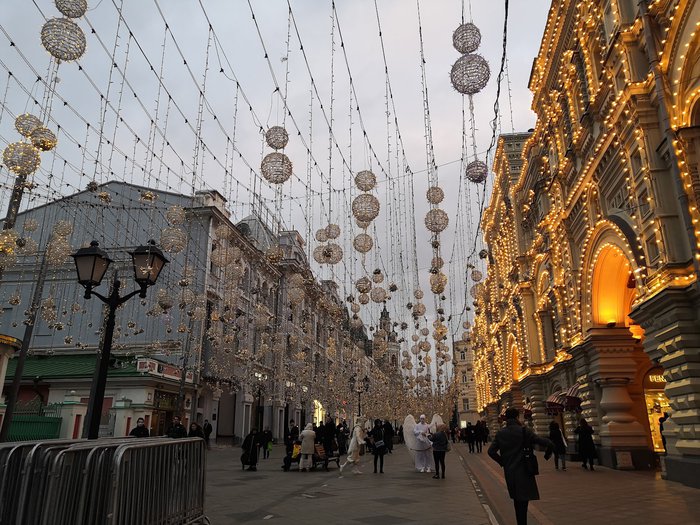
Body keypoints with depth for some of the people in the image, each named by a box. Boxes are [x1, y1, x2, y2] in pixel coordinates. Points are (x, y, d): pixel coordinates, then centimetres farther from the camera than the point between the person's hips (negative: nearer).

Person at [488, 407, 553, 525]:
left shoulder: (500, 433, 1)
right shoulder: (524, 431, -13)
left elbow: (491, 451, 6)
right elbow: (548, 444, -14)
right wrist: (547, 456, 4)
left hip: (509, 472, 5)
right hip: (523, 472, -4)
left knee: (517, 501, 19)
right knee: (523, 502, 1)